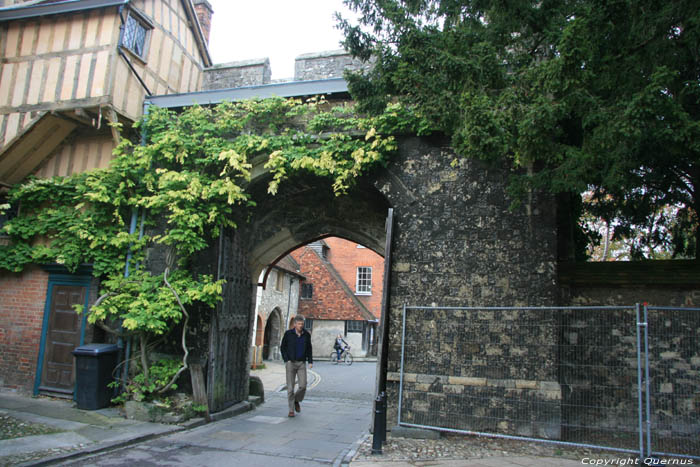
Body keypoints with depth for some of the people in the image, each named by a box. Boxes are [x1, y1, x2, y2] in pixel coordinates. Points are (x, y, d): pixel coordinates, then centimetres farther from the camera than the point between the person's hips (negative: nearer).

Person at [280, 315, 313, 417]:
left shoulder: (306, 334, 1)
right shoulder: (288, 334, -5)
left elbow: (309, 349, 11)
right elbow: (283, 347, 3)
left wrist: (310, 361, 2)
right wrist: (286, 360, -7)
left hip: (302, 363, 2)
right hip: (290, 363, -2)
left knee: (303, 386, -7)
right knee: (290, 387, -1)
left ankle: (297, 400, 22)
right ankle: (291, 410, 9)